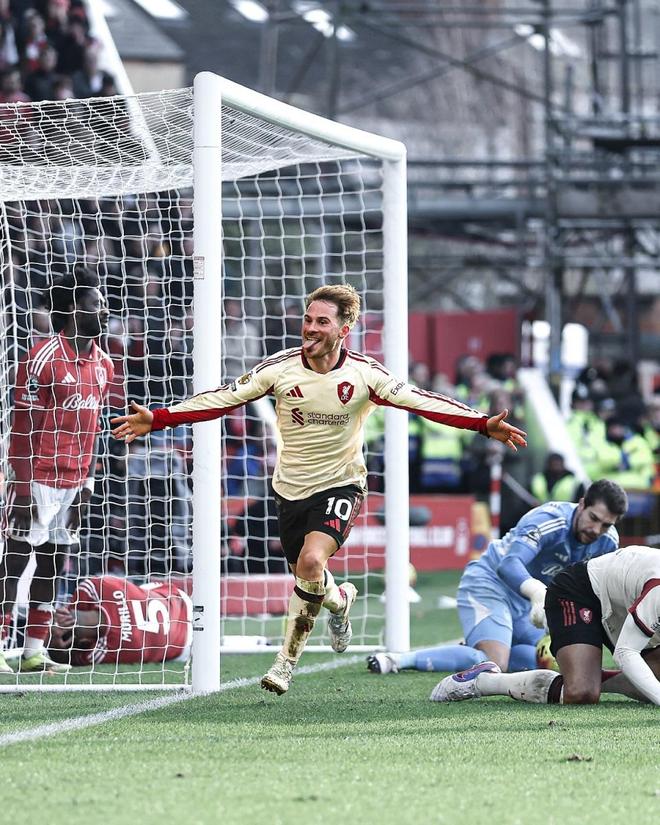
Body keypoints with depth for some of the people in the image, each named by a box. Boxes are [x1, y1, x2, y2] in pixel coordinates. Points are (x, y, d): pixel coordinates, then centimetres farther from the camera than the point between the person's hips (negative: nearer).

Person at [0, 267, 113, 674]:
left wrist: (88, 482, 12)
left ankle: (35, 652, 12)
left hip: (74, 483, 7)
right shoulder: (44, 357, -12)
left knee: (54, 564, 8)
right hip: (39, 479, -7)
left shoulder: (103, 364, 10)